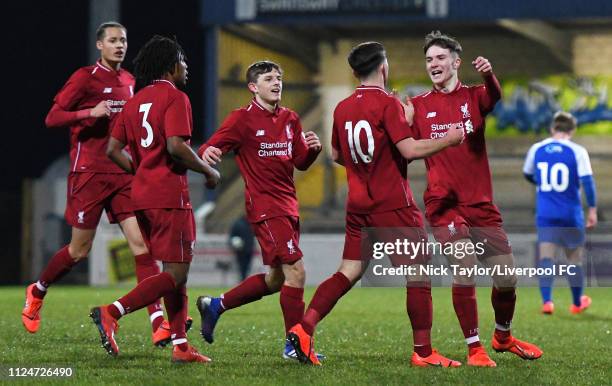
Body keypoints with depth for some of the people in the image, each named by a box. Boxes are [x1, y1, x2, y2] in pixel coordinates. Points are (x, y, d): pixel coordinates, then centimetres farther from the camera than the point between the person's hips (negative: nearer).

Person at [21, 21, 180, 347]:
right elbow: (52, 118, -9)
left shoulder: (128, 80, 13)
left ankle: (158, 323, -16)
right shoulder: (85, 77, -6)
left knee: (141, 243, -8)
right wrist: (90, 113, -22)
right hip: (89, 173, -5)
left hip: (123, 174, 5)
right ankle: (37, 292, 30)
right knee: (80, 249, 3)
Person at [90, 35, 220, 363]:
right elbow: (176, 146, -21)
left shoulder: (136, 101, 15)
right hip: (169, 197, -9)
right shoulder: (175, 98, -9)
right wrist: (208, 171, -8)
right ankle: (110, 313, -21)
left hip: (142, 194, 9)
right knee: (175, 274, -8)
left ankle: (180, 345, 11)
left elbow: (113, 149, 12)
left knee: (175, 271, 14)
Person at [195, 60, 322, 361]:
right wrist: (208, 153, -35)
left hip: (287, 206, 8)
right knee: (295, 270, -15)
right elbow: (210, 149, -11)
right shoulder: (242, 119, -6)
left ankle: (215, 305, 30)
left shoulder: (290, 119, 13)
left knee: (276, 279, 14)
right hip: (264, 205, -8)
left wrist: (312, 149, -4)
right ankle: (295, 345, -7)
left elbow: (300, 162, 17)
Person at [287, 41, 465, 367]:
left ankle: (304, 328, -5)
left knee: (348, 273, 9)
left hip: (358, 206, 7)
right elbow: (410, 149, -19)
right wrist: (449, 139, -8)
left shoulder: (342, 108, 8)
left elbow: (336, 155, 19)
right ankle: (423, 352, 1)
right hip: (393, 205, -7)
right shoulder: (387, 104, -12)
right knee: (418, 275, 1)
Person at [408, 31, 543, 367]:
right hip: (443, 203, -2)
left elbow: (494, 98, -20)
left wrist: (488, 76, -43)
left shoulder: (473, 96, 4)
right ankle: (474, 348, -8)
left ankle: (503, 336, 32)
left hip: (480, 202, 2)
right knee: (464, 267, -20)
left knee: (507, 277, 5)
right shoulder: (418, 106, 6)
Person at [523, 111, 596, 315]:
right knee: (574, 259, 14)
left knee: (546, 258, -3)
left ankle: (547, 301, -21)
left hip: (545, 214, 1)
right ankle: (577, 303, 28)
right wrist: (592, 209, -5)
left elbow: (528, 174, 19)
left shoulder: (536, 149, 3)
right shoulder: (577, 151, -8)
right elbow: (587, 181, -14)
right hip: (571, 214, -1)